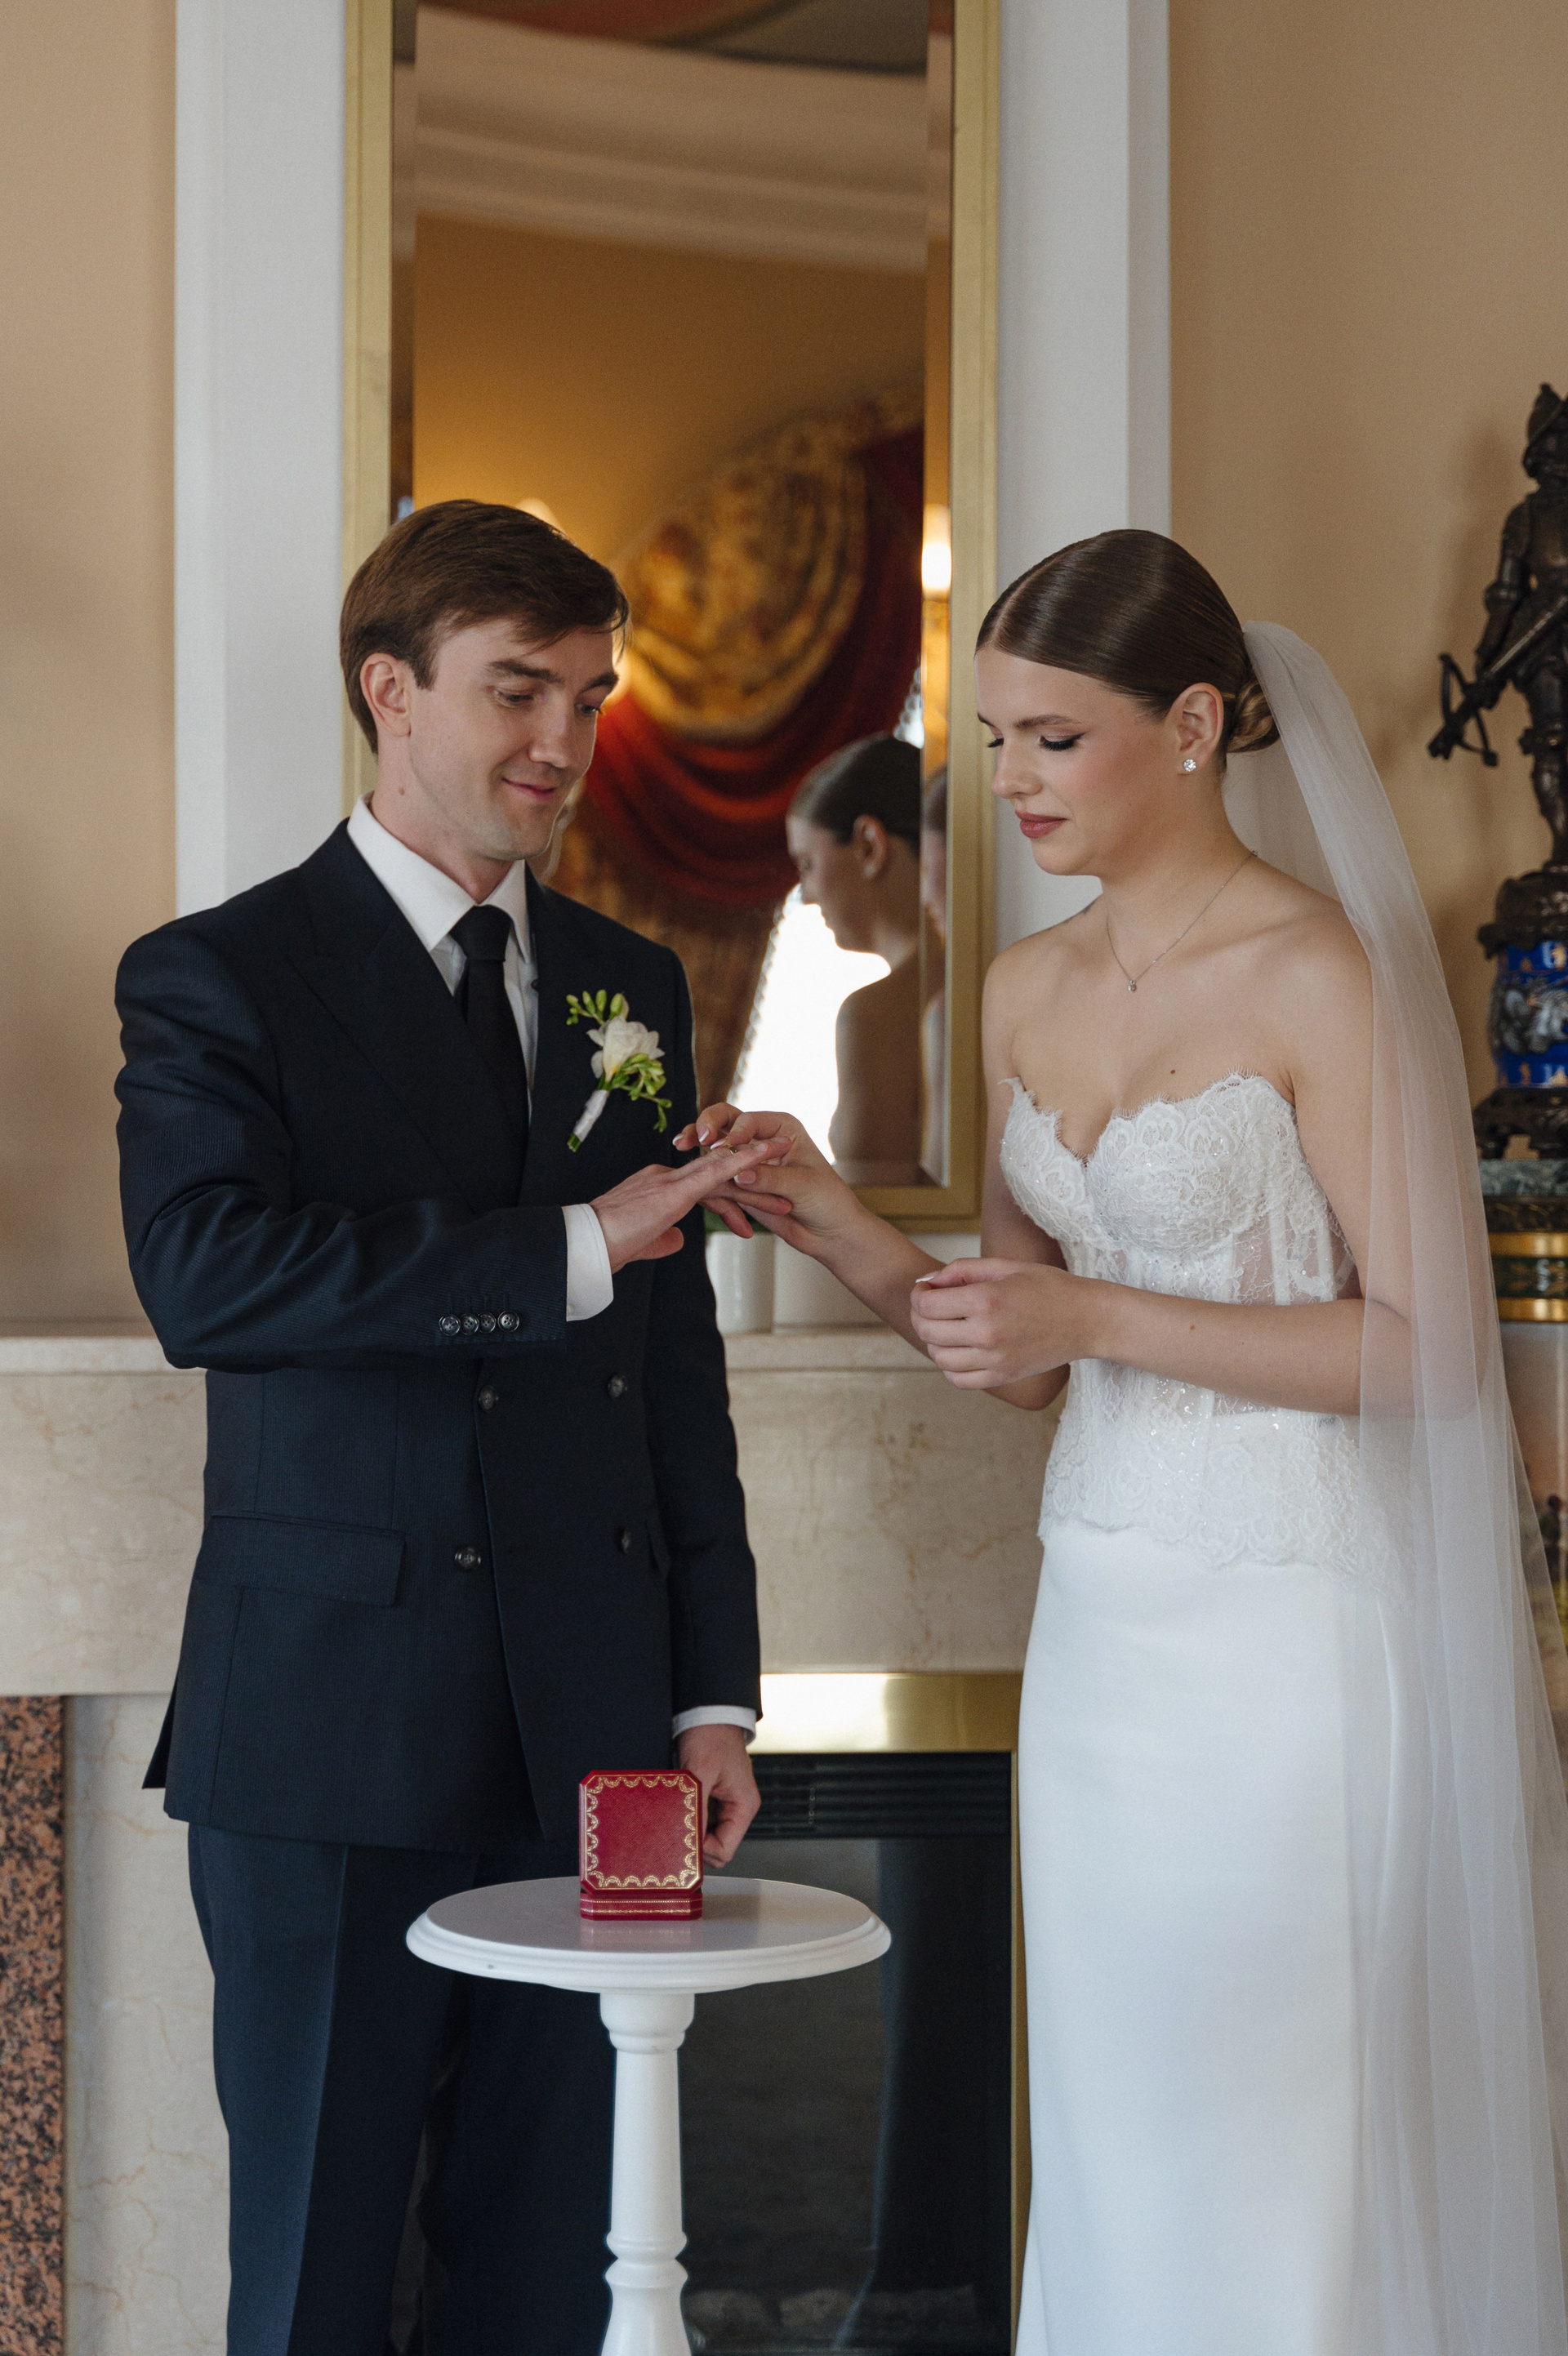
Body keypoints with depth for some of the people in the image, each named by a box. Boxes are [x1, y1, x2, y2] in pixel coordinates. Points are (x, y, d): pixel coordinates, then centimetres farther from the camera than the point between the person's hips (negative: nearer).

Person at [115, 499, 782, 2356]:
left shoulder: (633, 988, 13)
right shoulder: (217, 980, -3)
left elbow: (678, 1361, 15)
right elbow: (203, 1277, -21)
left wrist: (713, 1693, 10)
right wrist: (567, 1250, -22)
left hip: (593, 1740, 4)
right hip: (332, 1738, -4)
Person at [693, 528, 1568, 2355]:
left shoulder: (1327, 976, -12)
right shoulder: (1028, 991, 9)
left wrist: (1094, 1316, -18)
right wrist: (840, 1229, -3)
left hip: (1303, 1625, -7)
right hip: (1104, 1620, 7)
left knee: (1294, 2173, 1)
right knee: (1117, 2156, 13)